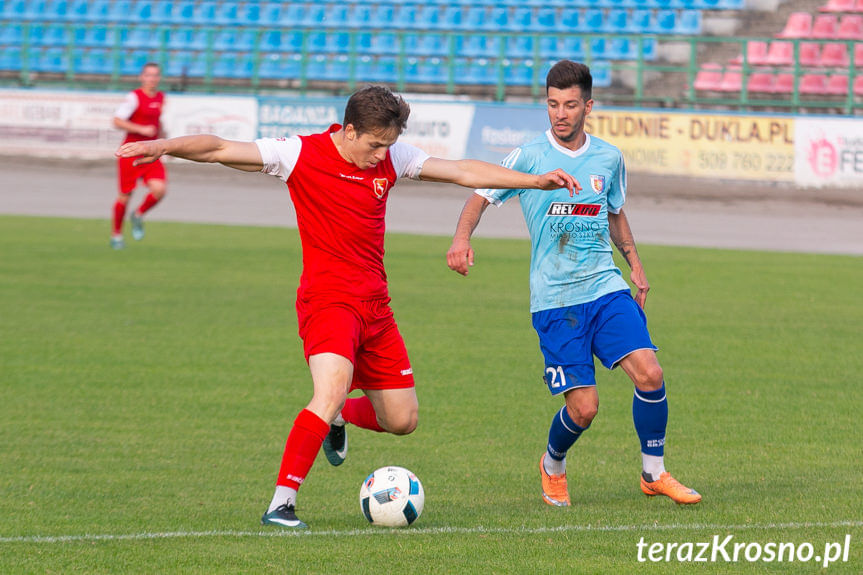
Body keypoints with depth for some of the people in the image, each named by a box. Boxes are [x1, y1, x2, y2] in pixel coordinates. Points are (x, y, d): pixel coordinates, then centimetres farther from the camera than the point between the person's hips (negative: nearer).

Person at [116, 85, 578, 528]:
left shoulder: (390, 158, 5)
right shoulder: (301, 155, -9)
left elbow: (464, 171, 11)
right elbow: (220, 150, -13)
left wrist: (536, 181, 8)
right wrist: (163, 147, -27)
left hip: (375, 306, 6)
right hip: (327, 300, -6)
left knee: (402, 419, 7)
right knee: (333, 389, -30)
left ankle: (336, 418, 39)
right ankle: (281, 503, -26)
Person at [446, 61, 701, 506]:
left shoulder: (608, 158, 8)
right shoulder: (529, 157, -4)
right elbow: (481, 197, -4)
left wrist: (635, 265, 17)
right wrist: (462, 237, -22)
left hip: (607, 287, 3)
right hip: (555, 299, -3)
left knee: (649, 373, -16)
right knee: (584, 407, -9)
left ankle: (654, 473, 4)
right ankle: (553, 466, 24)